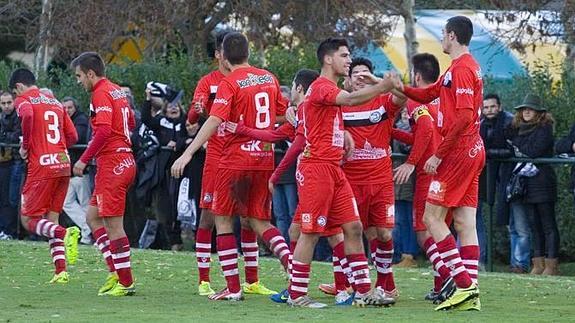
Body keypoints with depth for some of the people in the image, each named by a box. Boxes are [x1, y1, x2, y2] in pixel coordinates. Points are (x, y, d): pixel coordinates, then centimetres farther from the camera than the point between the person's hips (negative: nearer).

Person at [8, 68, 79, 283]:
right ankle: (60, 271, 2)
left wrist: (25, 146, -12)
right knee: (51, 220, 13)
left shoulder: (24, 100, 0)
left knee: (29, 220, 0)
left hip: (41, 167, -7)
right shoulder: (55, 102, 20)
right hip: (63, 164, 7)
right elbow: (72, 137, 16)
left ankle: (65, 234, -26)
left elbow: (27, 115, -25)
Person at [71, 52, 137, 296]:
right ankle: (115, 271, 10)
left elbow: (104, 131, -22)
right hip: (125, 160, 10)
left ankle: (126, 283, -4)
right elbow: (131, 123, 23)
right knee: (92, 217, 15)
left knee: (114, 225, -6)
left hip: (112, 164, -10)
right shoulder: (117, 91, 16)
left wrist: (84, 159, -17)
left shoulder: (101, 94, -12)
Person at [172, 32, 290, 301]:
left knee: (223, 220, 6)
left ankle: (233, 288, 2)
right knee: (259, 222, 14)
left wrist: (187, 154, -25)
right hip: (265, 158, 6)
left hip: (235, 159, -6)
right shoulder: (269, 79, 7)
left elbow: (214, 121, -22)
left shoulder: (230, 83, -11)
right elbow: (284, 115, 16)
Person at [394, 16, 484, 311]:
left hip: (458, 152, -10)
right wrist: (402, 88, 8)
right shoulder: (469, 66, 17)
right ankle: (471, 293, 1)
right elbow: (429, 94, 25)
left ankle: (464, 284, -12)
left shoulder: (461, 69, -14)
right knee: (465, 223, 5)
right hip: (473, 151, 10)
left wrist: (439, 154, -19)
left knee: (432, 217, -5)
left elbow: (463, 117, -22)